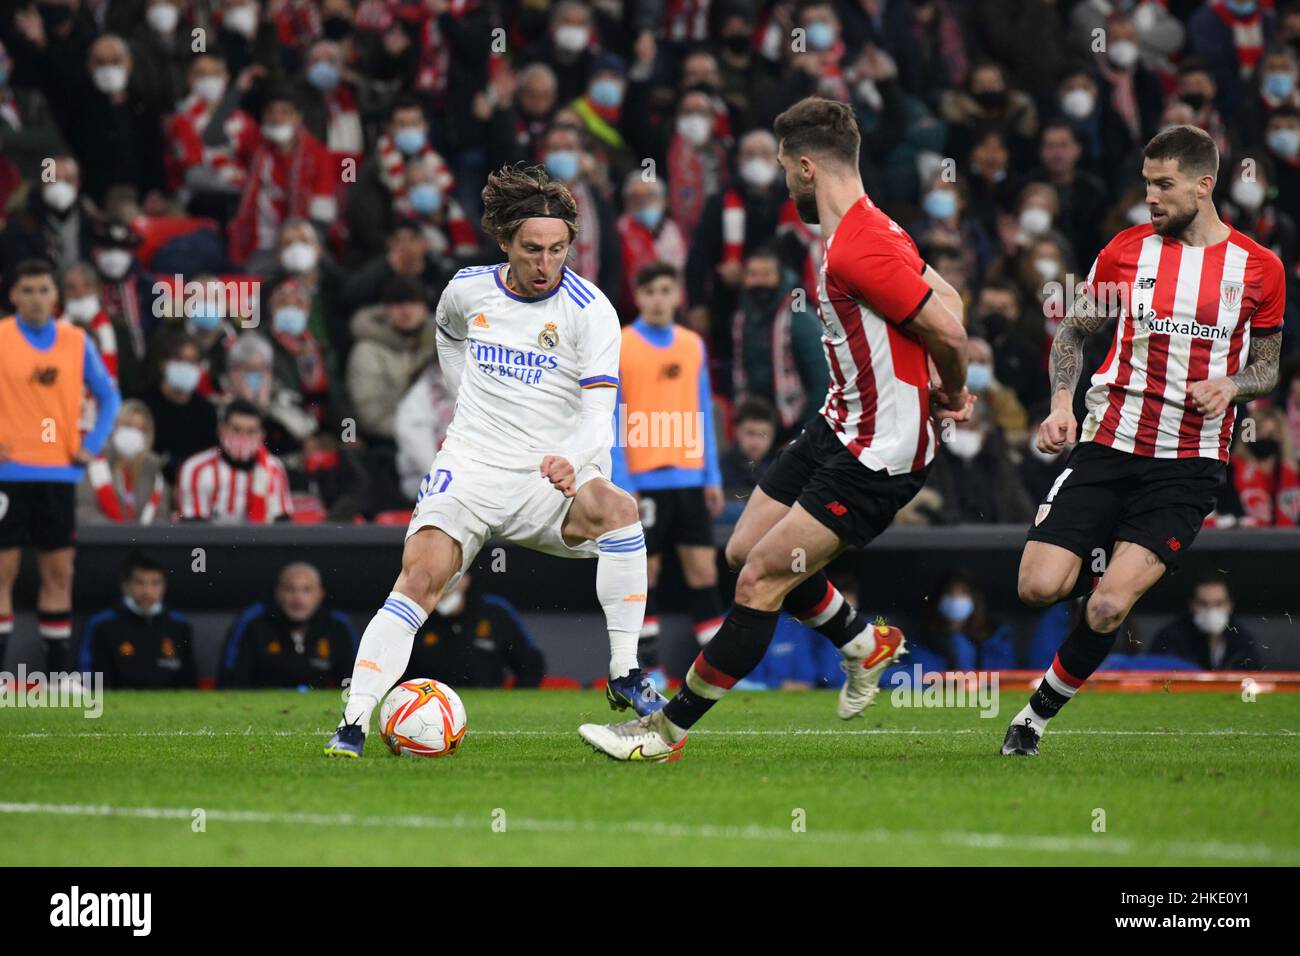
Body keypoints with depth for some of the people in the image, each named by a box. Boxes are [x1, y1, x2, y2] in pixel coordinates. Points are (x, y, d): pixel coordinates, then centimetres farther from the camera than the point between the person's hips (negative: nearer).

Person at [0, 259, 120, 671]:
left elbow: (108, 396, 16)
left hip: (59, 471, 3)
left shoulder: (76, 342, 7)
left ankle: (58, 668, 11)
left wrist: (92, 444, 4)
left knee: (58, 572, 5)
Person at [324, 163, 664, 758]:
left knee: (617, 508, -32)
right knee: (421, 574, -22)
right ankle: (354, 722, -23)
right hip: (470, 465, 2)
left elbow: (598, 414, -13)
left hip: (547, 477, -2)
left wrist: (570, 461, -34)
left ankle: (625, 677, -22)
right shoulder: (468, 289, 4)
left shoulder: (589, 310, -7)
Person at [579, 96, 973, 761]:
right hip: (839, 430, 11)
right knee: (745, 551, 16)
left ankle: (667, 731, -4)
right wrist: (948, 395, 6)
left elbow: (947, 331, -27)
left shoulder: (858, 249, -24)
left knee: (760, 581, -10)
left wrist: (950, 395, -7)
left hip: (879, 455, -11)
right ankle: (866, 644, 36)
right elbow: (947, 301, 16)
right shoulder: (859, 232, 9)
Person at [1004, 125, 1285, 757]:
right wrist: (1062, 403, -4)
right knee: (1039, 587, -14)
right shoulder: (1127, 251, 4)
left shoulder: (1259, 269, 2)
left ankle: (1038, 713, 5)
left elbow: (1267, 366, 13)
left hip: (1190, 463, -2)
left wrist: (1231, 385, -9)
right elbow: (1073, 332, 14)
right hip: (1108, 445, 2)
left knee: (1108, 609, -17)